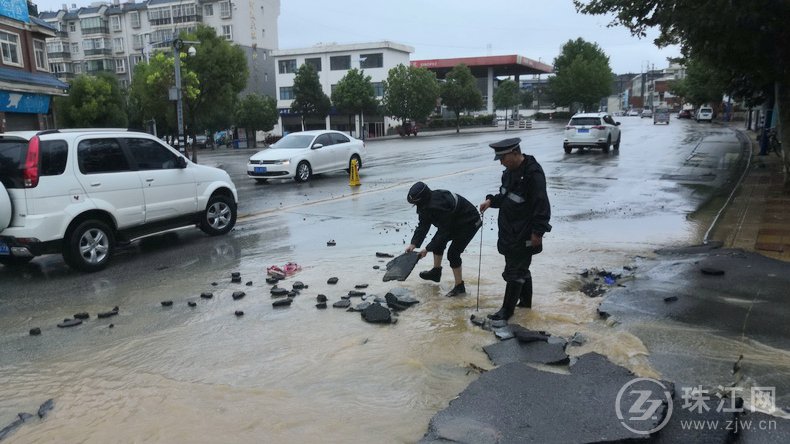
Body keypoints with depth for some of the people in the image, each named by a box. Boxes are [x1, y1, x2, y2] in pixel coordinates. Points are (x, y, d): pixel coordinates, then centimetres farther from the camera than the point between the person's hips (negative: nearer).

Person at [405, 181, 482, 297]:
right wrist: (413, 244, -15)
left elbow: (444, 231, -30)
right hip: (455, 222, 10)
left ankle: (459, 287, -1)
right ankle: (436, 272, 34)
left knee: (453, 253, -13)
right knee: (438, 242, 14)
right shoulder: (427, 203, -10)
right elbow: (423, 225, -6)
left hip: (469, 223, -10)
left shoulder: (439, 206, -37)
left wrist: (428, 249, -25)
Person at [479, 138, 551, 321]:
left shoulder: (533, 173, -20)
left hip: (524, 235, -9)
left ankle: (507, 310, 5)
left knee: (514, 271, -3)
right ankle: (525, 301, 35)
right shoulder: (510, 171, 9)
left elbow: (542, 205, -22)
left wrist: (537, 231, -21)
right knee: (521, 268, 20)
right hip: (509, 231, 9)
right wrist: (491, 200, 3)